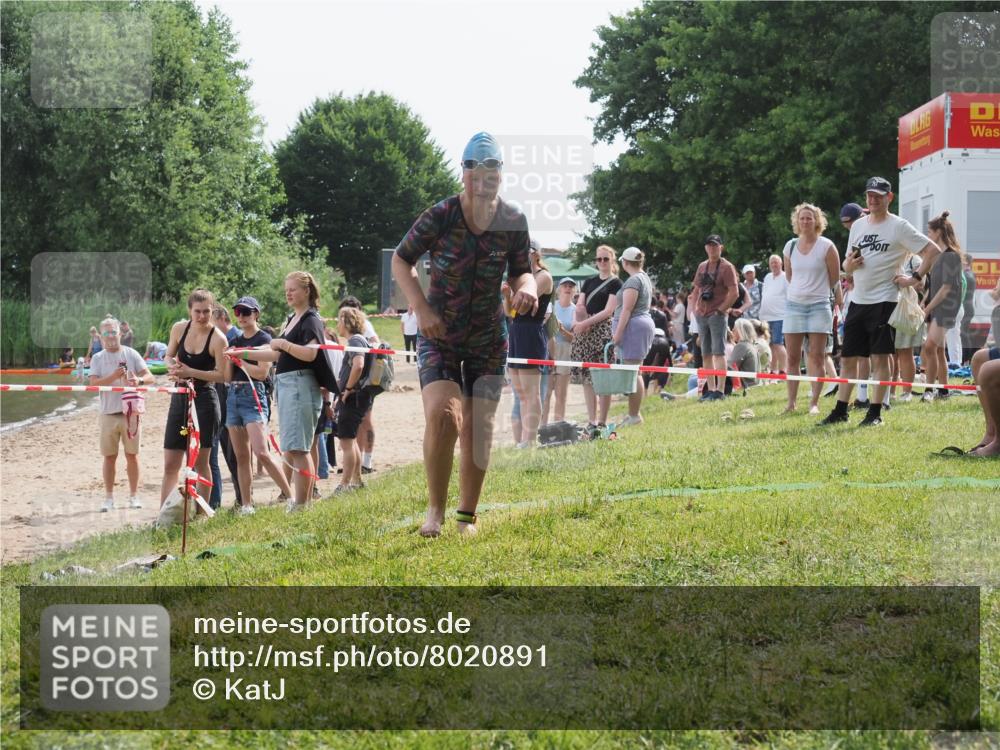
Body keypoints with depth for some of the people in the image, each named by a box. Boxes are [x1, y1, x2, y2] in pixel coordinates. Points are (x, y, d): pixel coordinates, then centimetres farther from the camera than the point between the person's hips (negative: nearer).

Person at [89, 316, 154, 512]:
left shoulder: (131, 354, 4)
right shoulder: (98, 358, 5)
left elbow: (150, 377, 0)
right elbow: (94, 383, -8)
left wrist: (138, 380, -23)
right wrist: (113, 376, -22)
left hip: (131, 412, 0)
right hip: (109, 413, 0)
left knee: (132, 455, 4)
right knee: (110, 456, 3)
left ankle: (134, 496, 12)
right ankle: (109, 497, 10)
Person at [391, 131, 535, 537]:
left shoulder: (513, 221, -8)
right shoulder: (440, 217, -16)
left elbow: (521, 271, 5)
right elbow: (400, 261, -3)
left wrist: (527, 288, -19)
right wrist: (422, 308, -15)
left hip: (489, 340, 2)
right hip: (439, 336, -2)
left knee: (477, 427, 2)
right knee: (442, 416, -20)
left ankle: (467, 515, 17)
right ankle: (435, 509, -6)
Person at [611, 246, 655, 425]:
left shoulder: (633, 281, -13)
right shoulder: (645, 278, 18)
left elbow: (627, 310, -18)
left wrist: (617, 333, -17)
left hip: (633, 326, -11)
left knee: (632, 373, -9)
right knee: (634, 373, 13)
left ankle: (634, 416, -9)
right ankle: (634, 414, 16)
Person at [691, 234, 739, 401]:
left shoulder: (727, 267, -5)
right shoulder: (702, 267, 15)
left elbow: (734, 293, -12)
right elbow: (695, 290, 22)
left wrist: (720, 310, -13)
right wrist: (695, 309, 10)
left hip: (717, 315, -7)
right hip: (702, 316, 7)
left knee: (718, 352, -11)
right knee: (706, 354, 8)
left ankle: (719, 391, -14)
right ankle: (710, 389, 13)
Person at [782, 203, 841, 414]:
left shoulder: (826, 247, -5)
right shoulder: (790, 247, 6)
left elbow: (835, 279, 2)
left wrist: (816, 291, 10)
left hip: (819, 305, -3)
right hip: (794, 305, 3)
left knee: (817, 357, -4)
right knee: (792, 358, 3)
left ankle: (814, 402, -2)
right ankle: (791, 402, 7)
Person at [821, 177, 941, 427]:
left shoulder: (899, 226, -5)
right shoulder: (858, 226, 14)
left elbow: (934, 252, -8)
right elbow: (847, 266, 20)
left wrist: (914, 278, -12)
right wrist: (849, 264, -3)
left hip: (883, 301, -6)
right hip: (857, 300, 6)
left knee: (880, 358, -4)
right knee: (847, 358, 7)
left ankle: (875, 413, 0)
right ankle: (840, 411, 12)